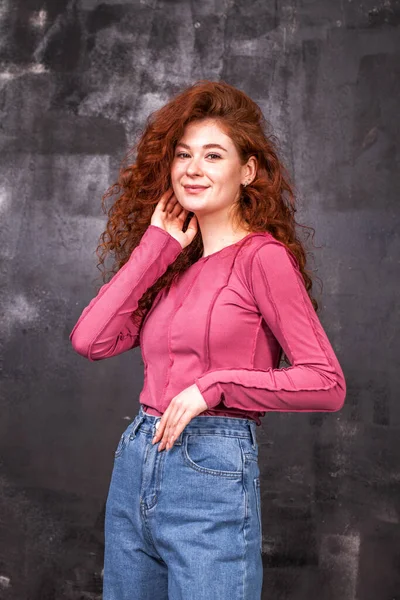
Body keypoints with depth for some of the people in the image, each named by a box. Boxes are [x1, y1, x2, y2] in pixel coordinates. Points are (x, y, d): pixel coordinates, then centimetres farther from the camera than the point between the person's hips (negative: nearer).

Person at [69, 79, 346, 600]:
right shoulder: (174, 263, 12)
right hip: (135, 466, 7)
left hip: (212, 475, -7)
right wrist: (155, 245, 1)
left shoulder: (264, 257, -7)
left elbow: (327, 384, -12)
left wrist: (214, 387, -18)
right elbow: (90, 340, -1)